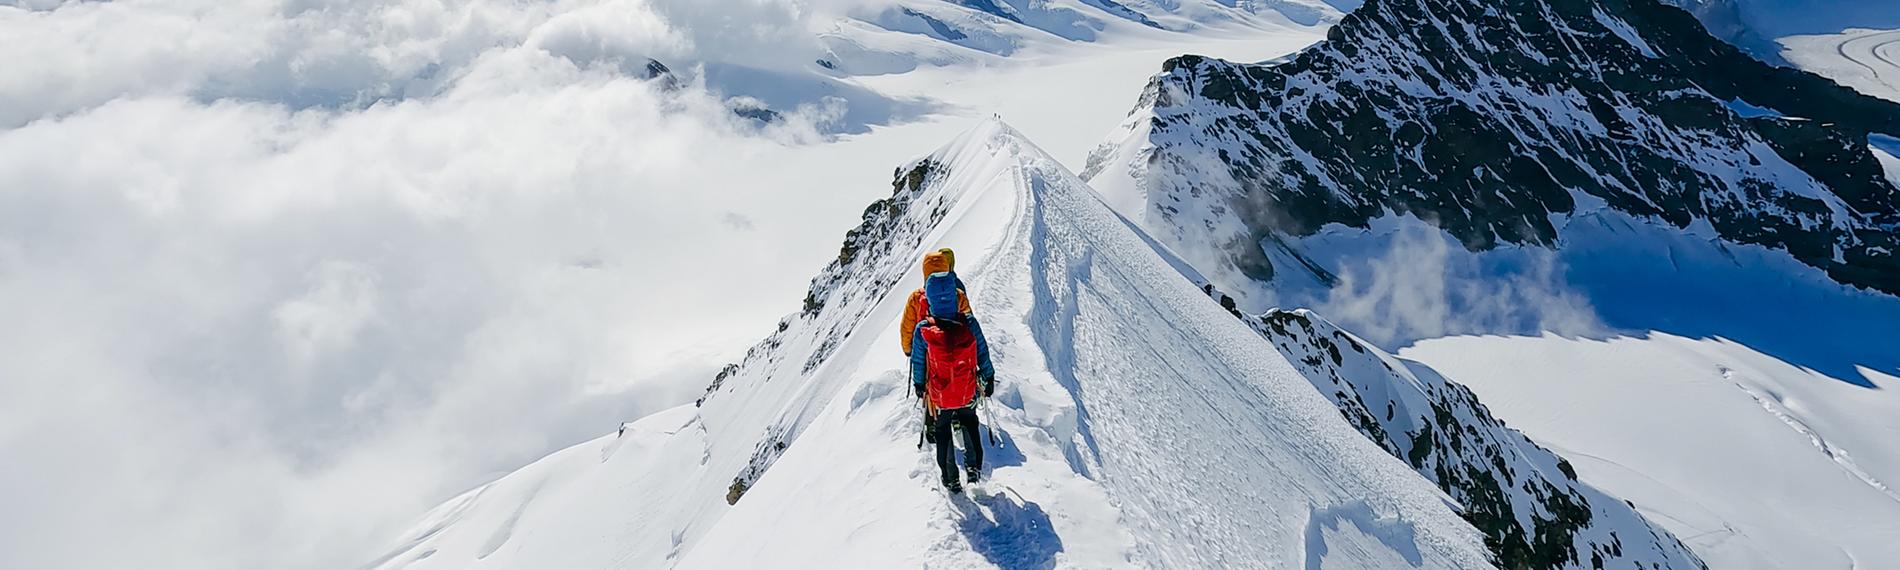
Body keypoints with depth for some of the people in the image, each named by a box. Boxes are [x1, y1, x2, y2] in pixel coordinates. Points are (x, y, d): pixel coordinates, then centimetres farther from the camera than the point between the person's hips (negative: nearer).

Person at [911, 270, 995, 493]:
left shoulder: (923, 330, -22)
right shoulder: (969, 322, -20)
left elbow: (918, 362, -9)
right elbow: (983, 353, -7)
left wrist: (919, 386, 9)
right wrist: (989, 379, 9)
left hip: (939, 396, -1)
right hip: (968, 393, 1)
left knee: (942, 434, 20)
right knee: (969, 425, 29)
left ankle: (951, 480, 28)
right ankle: (974, 468, 30)